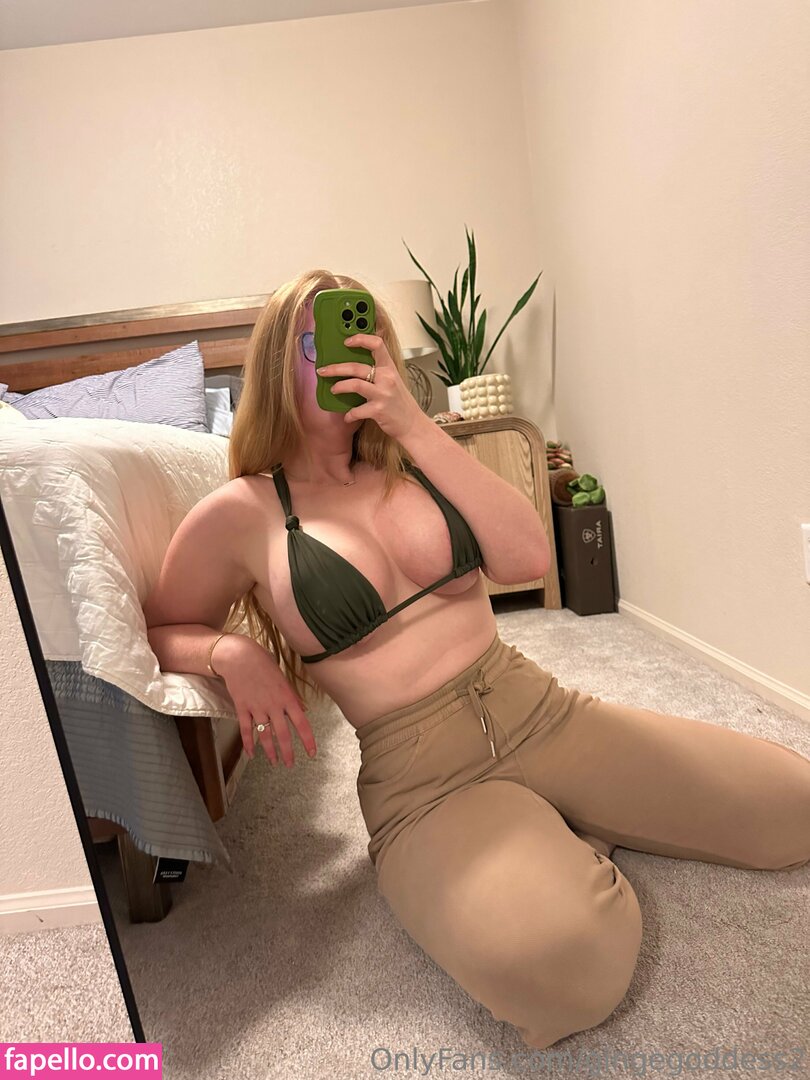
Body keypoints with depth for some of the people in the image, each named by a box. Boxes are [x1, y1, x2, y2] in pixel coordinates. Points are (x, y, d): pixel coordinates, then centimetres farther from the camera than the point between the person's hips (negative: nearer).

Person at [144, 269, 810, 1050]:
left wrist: (416, 425, -11)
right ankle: (566, 851, 1)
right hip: (421, 777, -4)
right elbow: (160, 634, 8)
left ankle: (561, 839, 18)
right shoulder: (240, 514, -3)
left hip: (542, 712, 5)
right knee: (553, 963, -34)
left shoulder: (407, 459, 8)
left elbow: (528, 558, -6)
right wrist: (229, 651, -15)